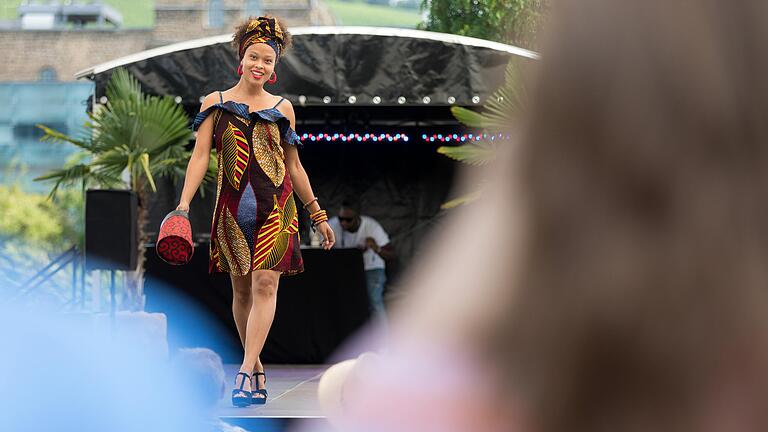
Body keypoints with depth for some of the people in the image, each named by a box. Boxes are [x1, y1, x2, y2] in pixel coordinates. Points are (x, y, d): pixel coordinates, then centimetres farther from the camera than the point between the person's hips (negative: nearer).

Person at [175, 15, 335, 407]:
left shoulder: (282, 108, 10)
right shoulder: (216, 103, 6)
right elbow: (200, 155, 0)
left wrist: (317, 214, 18)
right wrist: (184, 205, -12)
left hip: (277, 205, 0)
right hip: (233, 204, 0)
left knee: (265, 283, -13)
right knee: (241, 288, 5)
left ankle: (246, 372, -19)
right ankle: (258, 368, 17)